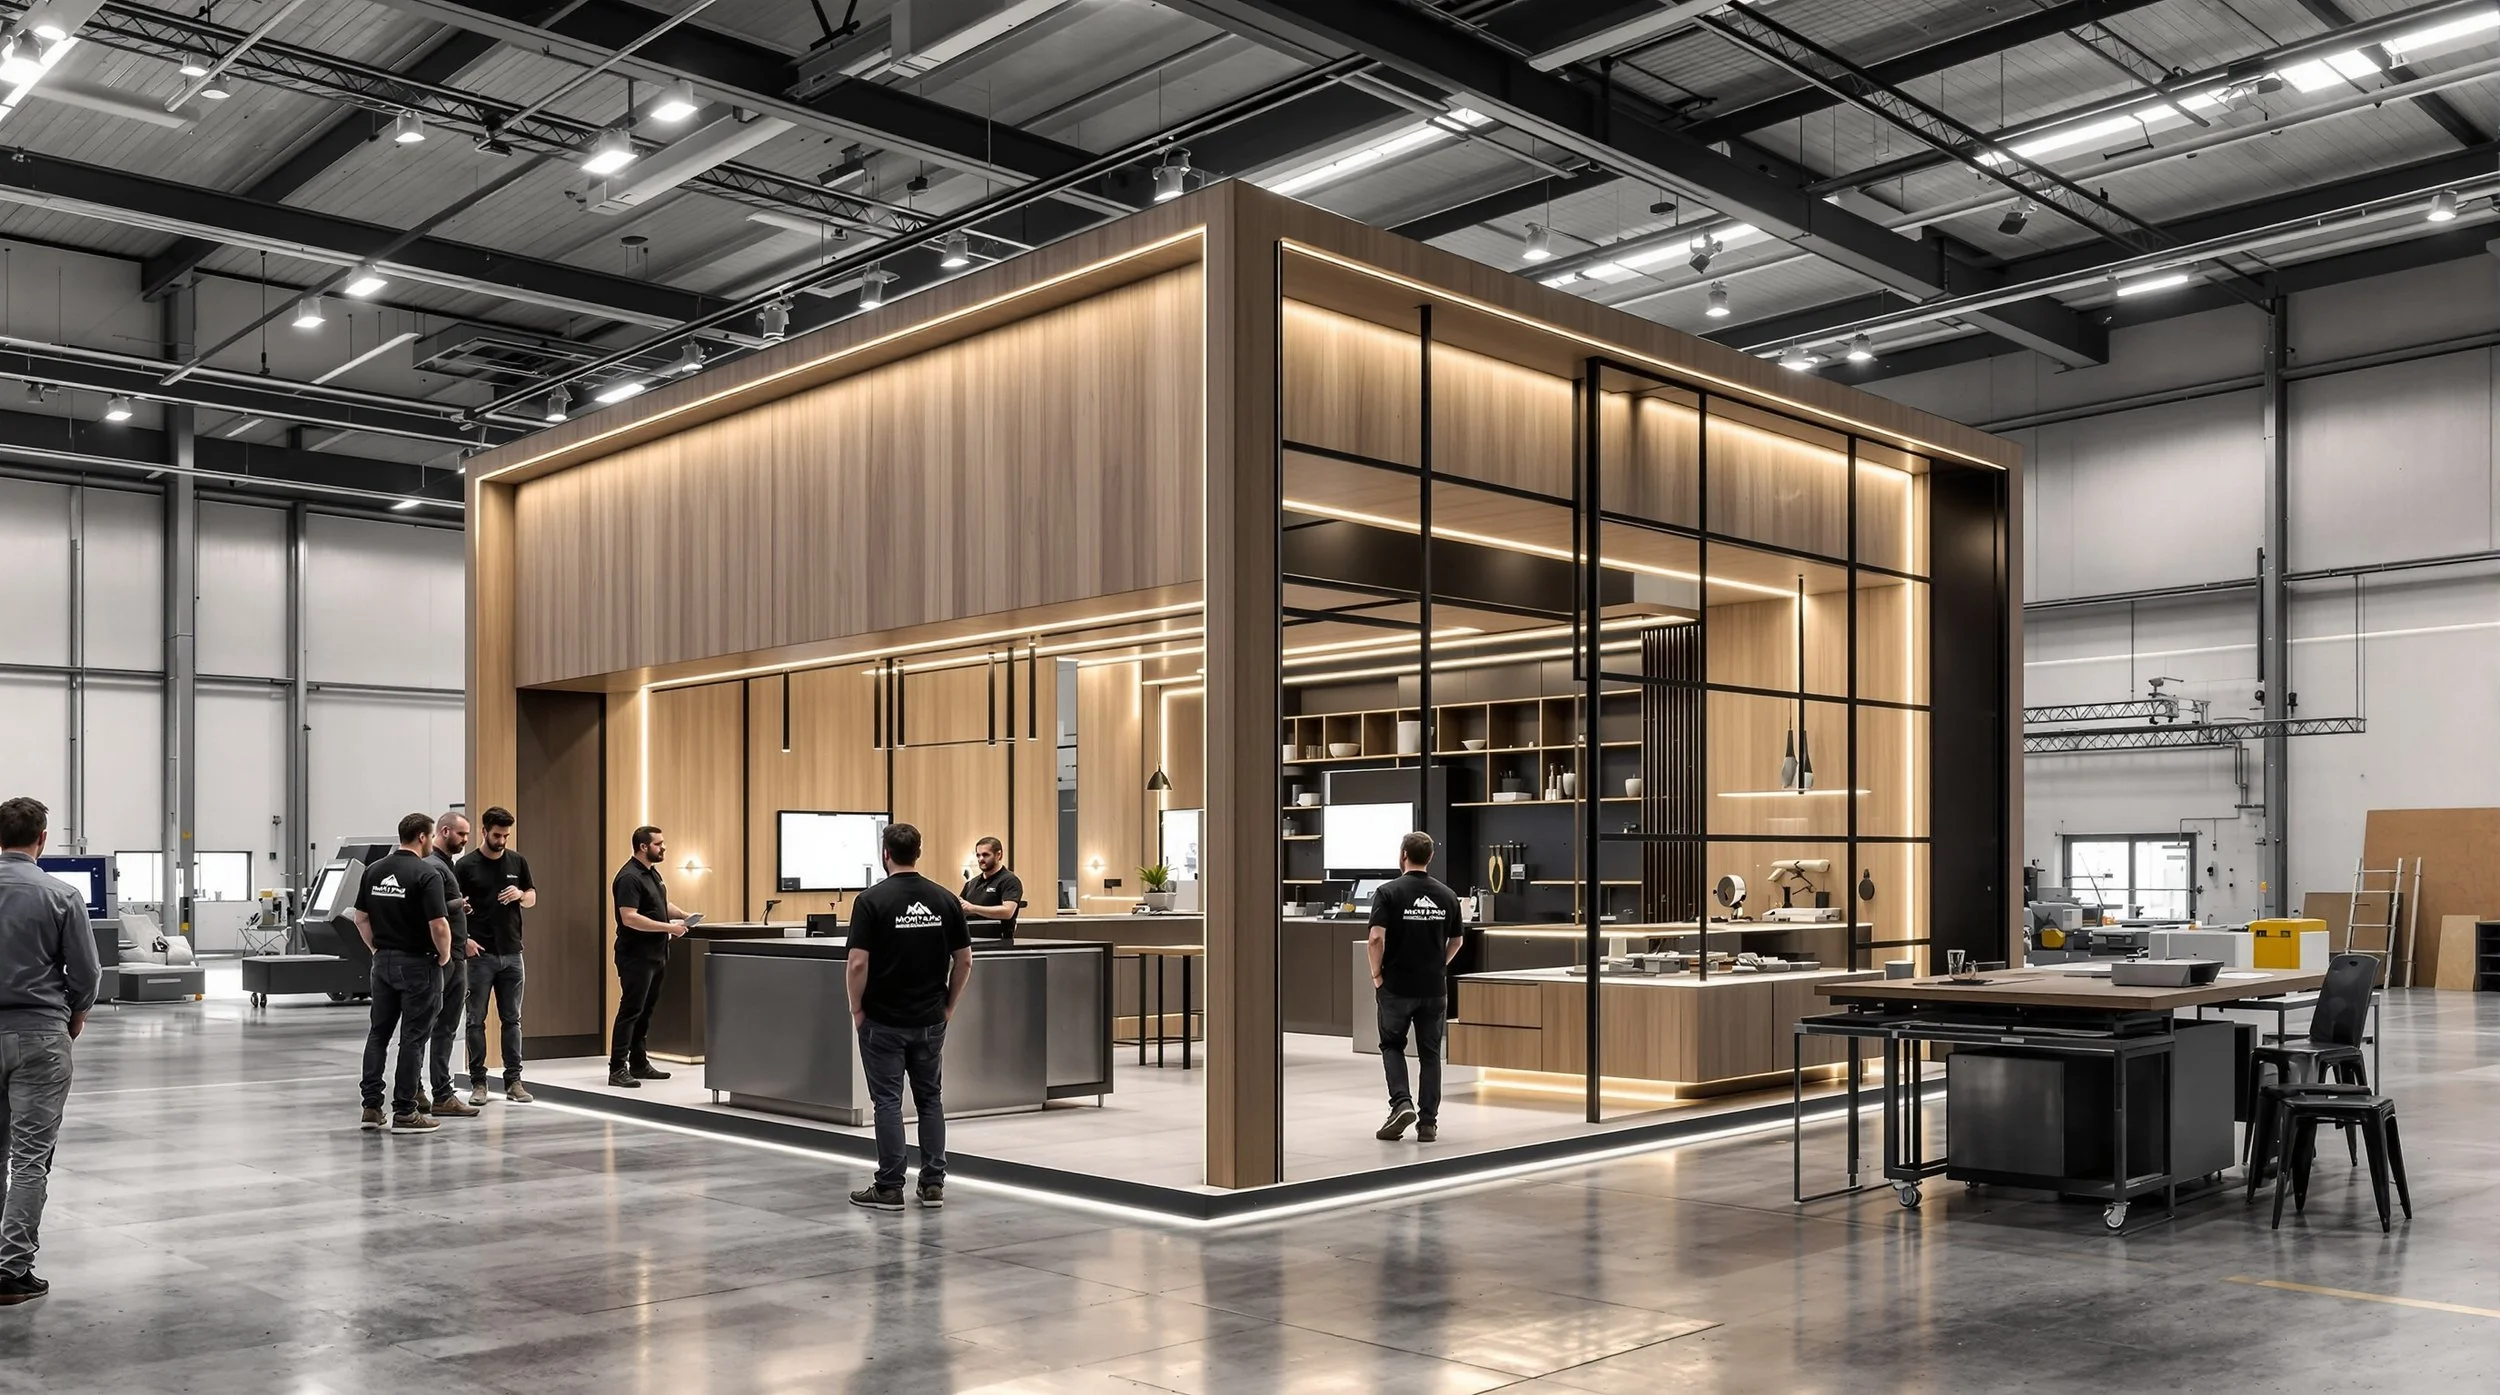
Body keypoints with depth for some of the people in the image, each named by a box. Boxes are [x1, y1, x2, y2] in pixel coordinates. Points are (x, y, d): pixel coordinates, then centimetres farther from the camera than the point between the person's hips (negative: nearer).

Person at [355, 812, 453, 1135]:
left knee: (378, 1033, 14)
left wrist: (377, 948, 17)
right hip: (417, 964, -6)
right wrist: (444, 956, -6)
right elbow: (439, 925, -22)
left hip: (383, 963, 7)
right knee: (413, 1038, -1)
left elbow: (360, 918, 10)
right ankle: (404, 1113, 1)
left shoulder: (374, 871, 5)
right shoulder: (426, 874, -16)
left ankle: (372, 1106, 15)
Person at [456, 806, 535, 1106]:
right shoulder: (467, 865, -5)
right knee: (476, 1020, 3)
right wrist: (463, 938, -17)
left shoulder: (517, 861, 6)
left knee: (512, 1019, 7)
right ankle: (478, 1082, 10)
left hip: (511, 953, 3)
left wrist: (520, 895, -8)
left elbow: (532, 898, 14)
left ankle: (513, 1080, 12)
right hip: (480, 954, -3)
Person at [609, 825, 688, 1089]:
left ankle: (639, 1063, 22)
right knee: (630, 1010, -8)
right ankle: (617, 1069, -5)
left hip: (655, 955, 9)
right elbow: (629, 918, -25)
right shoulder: (629, 877, -16)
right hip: (636, 956, -9)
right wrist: (669, 927, -22)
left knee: (646, 1010, 14)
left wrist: (682, 915, 9)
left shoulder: (651, 872, 14)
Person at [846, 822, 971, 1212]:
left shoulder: (872, 899, -13)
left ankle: (889, 1188, 5)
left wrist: (856, 1007, -3)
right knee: (929, 1099, 12)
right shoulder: (945, 899, 0)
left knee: (888, 1102, 2)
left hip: (884, 1021, -4)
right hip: (930, 1020, 4)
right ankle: (933, 1184, 12)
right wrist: (949, 1004, 12)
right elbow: (964, 961, 2)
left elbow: (858, 963, -17)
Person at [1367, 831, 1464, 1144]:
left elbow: (1376, 937, -19)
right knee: (1430, 1053, 9)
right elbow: (1457, 940, 10)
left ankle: (1401, 1103, -6)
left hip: (1396, 985, -3)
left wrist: (1376, 974, -6)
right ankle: (1428, 1122, 8)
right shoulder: (1447, 895, 2)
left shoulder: (1389, 892, -11)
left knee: (1392, 1045, 13)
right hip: (1435, 987, 3)